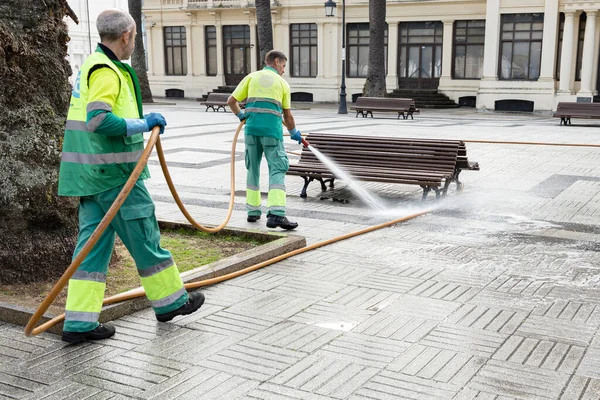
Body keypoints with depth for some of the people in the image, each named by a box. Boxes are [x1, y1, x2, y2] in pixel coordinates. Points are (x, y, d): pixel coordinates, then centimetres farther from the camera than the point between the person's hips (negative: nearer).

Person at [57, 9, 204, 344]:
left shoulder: (94, 65, 18)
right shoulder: (106, 71, -15)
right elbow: (99, 119, -27)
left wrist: (143, 123, 24)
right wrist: (143, 124, -17)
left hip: (94, 173, 10)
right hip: (113, 173, -10)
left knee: (94, 241, 8)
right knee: (145, 238, 4)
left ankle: (80, 323, 8)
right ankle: (170, 301, 20)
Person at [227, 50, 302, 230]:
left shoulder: (251, 77, 15)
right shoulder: (282, 83, 13)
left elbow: (231, 101, 11)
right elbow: (287, 115, 13)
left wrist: (241, 115, 29)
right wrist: (294, 133, 30)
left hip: (252, 129, 3)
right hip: (272, 130, -2)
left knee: (253, 169, 16)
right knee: (277, 170, -3)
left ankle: (253, 210, 21)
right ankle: (276, 214, -17)